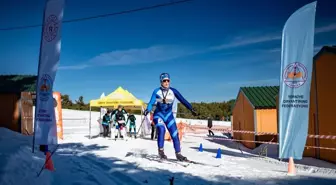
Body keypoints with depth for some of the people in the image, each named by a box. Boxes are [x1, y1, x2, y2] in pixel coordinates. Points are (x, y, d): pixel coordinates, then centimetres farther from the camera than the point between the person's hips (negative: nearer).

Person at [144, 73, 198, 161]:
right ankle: (160, 151, -9)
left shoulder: (173, 91, -8)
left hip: (169, 115, 2)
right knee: (161, 130, -26)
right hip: (158, 114, -2)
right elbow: (151, 103, -16)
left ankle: (178, 154, 8)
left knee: (175, 134, -6)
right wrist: (147, 110, -37)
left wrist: (191, 109, -23)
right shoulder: (156, 91, -10)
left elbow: (182, 100, -12)